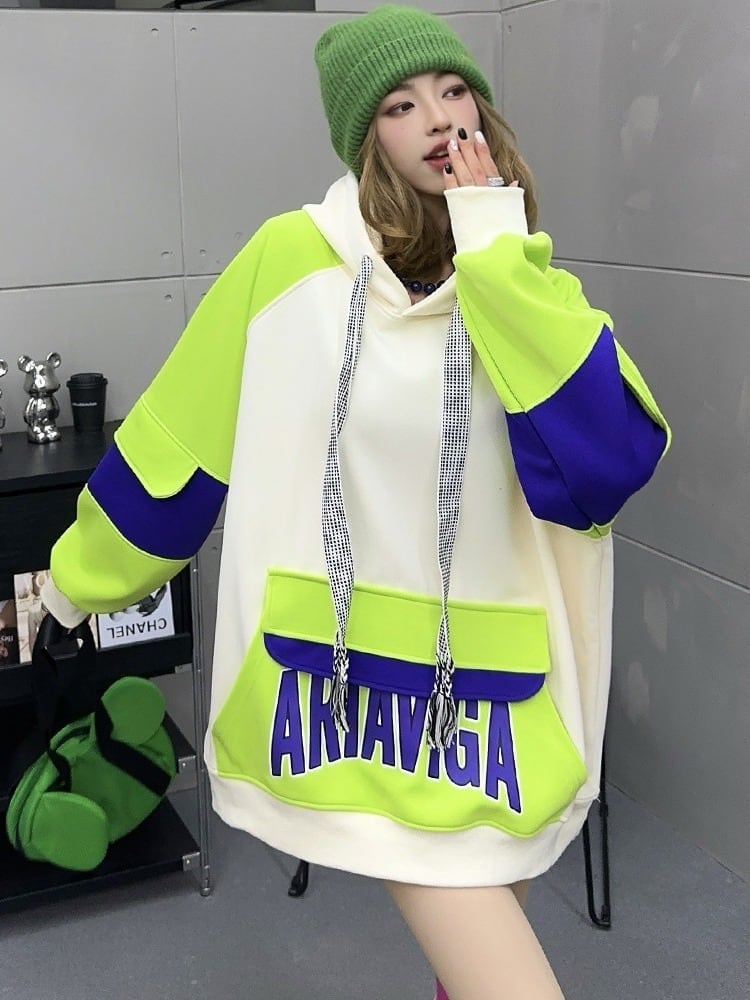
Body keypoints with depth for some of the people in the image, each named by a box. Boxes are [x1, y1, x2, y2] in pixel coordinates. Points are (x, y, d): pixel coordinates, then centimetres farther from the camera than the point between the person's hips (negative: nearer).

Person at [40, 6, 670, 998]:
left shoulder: (529, 286, 1)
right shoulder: (290, 258, -5)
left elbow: (606, 465, -16)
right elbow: (174, 437, 5)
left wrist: (499, 259, -16)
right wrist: (80, 578, 14)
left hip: (486, 686, 3)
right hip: (338, 667, -2)